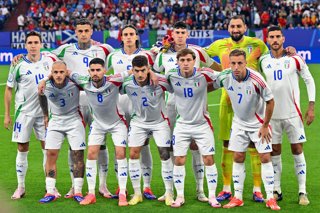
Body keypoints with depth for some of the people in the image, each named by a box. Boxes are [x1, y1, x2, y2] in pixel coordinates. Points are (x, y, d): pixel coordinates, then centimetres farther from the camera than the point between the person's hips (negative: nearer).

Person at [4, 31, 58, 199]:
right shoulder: (18, 65, -6)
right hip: (24, 112, -2)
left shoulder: (49, 61, 1)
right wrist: (7, 114, -2)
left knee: (48, 149, 2)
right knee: (22, 150, 2)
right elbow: (9, 89, 1)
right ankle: (20, 187, 12)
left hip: (44, 112, 2)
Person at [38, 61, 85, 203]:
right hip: (55, 122, 2)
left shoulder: (74, 83, -21)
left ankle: (78, 192, 5)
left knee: (78, 155, -4)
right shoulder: (46, 86, -14)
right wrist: (45, 116, 17)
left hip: (74, 121, -2)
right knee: (51, 154, -5)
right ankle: (50, 192, 1)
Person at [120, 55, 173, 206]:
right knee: (133, 154, -2)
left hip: (160, 121, -2)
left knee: (165, 155, -4)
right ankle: (137, 193, 10)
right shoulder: (126, 84, -18)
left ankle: (169, 193, 8)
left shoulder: (161, 82, -24)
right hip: (138, 122, 2)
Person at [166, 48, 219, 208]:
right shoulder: (172, 76, -9)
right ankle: (179, 196, 14)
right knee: (179, 161, 1)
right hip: (182, 125, 1)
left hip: (202, 124, -1)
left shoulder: (203, 75, -12)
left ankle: (212, 197, 11)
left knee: (209, 160, 0)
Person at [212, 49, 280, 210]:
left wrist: (265, 126, -12)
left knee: (265, 158, -6)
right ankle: (237, 197, 13)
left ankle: (270, 198, 1)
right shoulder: (225, 76, -17)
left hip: (258, 124, -3)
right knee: (238, 158, 4)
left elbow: (270, 101, -15)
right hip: (239, 123, 3)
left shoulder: (256, 79, -26)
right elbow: (209, 86, 5)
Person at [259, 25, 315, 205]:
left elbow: (309, 80, 1)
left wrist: (311, 106, -4)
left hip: (292, 113, -2)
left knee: (298, 151, -2)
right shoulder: (263, 62, 2)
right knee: (274, 152, 7)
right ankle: (277, 190, 16)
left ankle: (302, 192, 3)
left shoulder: (295, 59, -5)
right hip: (272, 114, 3)